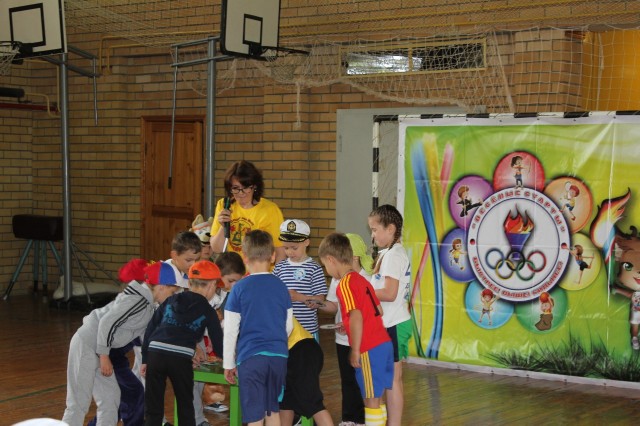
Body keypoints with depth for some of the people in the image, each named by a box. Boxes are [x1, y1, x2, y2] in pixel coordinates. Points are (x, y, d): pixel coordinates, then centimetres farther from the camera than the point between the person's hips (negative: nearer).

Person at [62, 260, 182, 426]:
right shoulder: (136, 300, -20)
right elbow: (107, 322, -24)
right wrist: (104, 356, -18)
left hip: (99, 346, 10)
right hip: (86, 344, -10)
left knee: (110, 397, 11)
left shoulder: (147, 304, 11)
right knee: (79, 402, -8)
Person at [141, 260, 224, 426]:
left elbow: (150, 329, 14)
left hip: (155, 354, 2)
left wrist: (145, 359, 18)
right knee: (185, 406, 15)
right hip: (181, 358, -2)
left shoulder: (170, 301, 18)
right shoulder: (207, 311, 10)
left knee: (153, 408, 9)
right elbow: (219, 345, 11)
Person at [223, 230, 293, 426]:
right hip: (279, 355, 4)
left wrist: (228, 364, 5)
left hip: (250, 357, -4)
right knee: (273, 410, 18)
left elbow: (231, 330, -4)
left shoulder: (240, 288, -6)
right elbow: (288, 326, 12)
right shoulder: (281, 286, 5)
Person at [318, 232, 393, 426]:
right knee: (377, 397, 16)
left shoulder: (345, 284, -12)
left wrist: (355, 350, -16)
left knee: (371, 399, 0)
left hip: (369, 349, -8)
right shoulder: (361, 279, 14)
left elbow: (356, 316, -21)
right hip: (384, 343, 8)